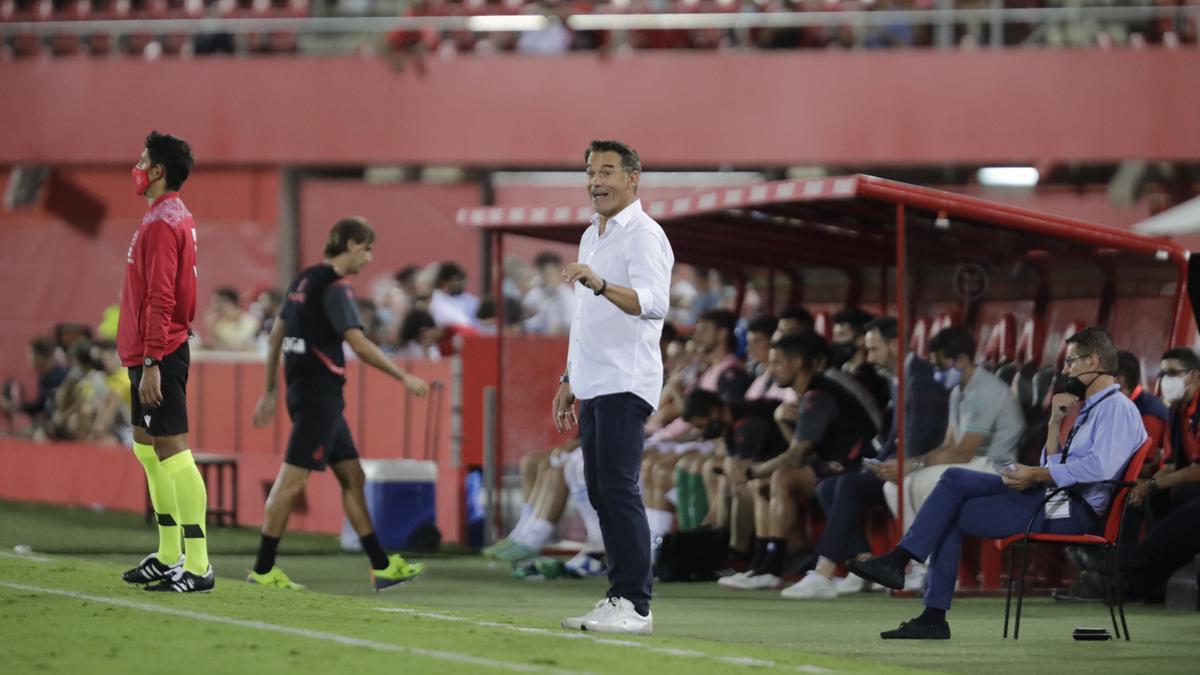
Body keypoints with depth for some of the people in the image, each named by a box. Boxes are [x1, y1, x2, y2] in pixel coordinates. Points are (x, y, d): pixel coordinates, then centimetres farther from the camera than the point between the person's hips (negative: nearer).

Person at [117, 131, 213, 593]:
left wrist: (151, 363, -24)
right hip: (154, 353, 11)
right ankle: (168, 558, 23)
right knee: (147, 447, 17)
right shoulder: (176, 218, 16)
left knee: (172, 450, -11)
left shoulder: (161, 223, -16)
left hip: (158, 355, -11)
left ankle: (198, 567, -13)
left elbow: (159, 299, -22)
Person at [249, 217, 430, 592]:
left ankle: (381, 566, 13)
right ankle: (263, 570, -4)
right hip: (319, 394, -10)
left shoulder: (303, 280, 14)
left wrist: (269, 393, 24)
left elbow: (275, 337, 19)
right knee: (293, 479, -7)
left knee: (352, 476, 11)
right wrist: (405, 378, -16)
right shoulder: (334, 286, -13)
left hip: (304, 389, 10)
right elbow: (359, 343, -21)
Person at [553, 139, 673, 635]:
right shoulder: (591, 236, 20)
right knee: (600, 492, 7)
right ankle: (618, 598, 11)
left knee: (618, 488, -14)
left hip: (626, 383, -9)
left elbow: (653, 303, -25)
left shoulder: (644, 235, -9)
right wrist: (569, 380, 25)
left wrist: (601, 284, -39)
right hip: (593, 386, 9)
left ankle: (635, 606, -15)